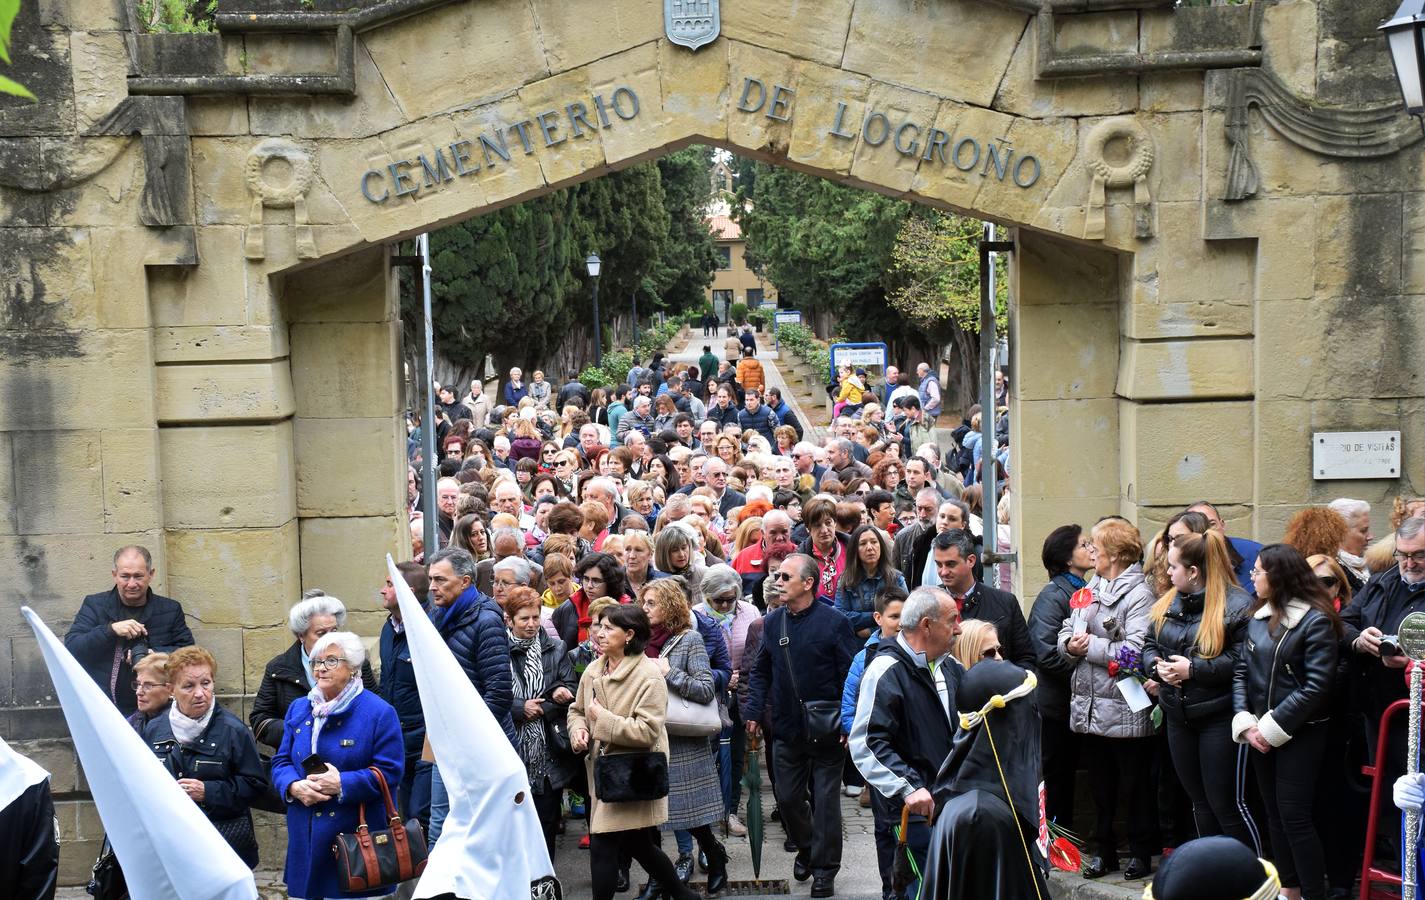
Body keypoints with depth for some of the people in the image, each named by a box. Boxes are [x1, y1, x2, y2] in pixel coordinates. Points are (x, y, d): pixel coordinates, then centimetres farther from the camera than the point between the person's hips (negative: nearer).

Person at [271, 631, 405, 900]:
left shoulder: (379, 712, -5)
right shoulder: (299, 709, 12)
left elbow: (389, 771, -9)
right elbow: (281, 762, 13)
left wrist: (342, 784, -20)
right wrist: (294, 786, -10)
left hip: (354, 835, -5)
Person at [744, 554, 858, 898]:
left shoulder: (834, 622, -10)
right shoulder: (772, 622, 5)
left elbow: (849, 675, -10)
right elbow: (761, 672, 12)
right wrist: (753, 710, 1)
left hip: (826, 729, -4)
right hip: (786, 728, 4)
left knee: (825, 799, 4)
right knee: (787, 796, 11)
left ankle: (824, 869, 16)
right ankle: (806, 848, 36)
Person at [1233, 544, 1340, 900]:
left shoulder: (1315, 620, -13)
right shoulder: (1258, 617, 7)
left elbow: (1316, 687, -18)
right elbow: (1242, 672, 5)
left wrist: (1271, 727, -18)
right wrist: (1245, 722, -8)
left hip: (1299, 733, -7)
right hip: (1261, 732, 7)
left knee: (1295, 816, -6)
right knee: (1274, 814, 13)